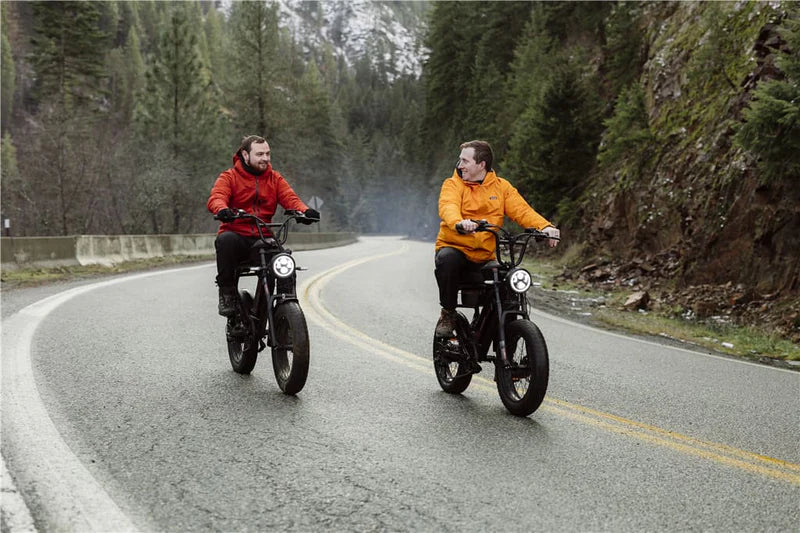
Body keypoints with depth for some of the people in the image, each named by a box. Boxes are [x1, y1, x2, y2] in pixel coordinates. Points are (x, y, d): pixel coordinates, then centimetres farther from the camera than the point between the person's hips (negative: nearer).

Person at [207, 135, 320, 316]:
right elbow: (215, 197, -13)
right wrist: (222, 210, -39)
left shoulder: (275, 178, 15)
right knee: (226, 240, -37)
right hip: (237, 235, -2)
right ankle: (227, 292, -22)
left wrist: (304, 211, -24)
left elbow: (289, 198, 0)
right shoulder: (229, 177, 5)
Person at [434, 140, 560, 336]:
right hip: (454, 247, -2)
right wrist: (459, 223, -43)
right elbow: (448, 208, -19)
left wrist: (544, 226, -21)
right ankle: (448, 313, -14)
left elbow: (521, 210, -1)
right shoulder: (453, 184, 2)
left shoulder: (501, 186, 11)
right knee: (447, 259, -37)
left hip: (485, 256, 3)